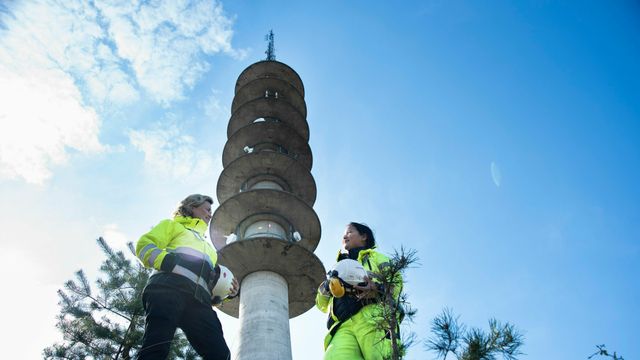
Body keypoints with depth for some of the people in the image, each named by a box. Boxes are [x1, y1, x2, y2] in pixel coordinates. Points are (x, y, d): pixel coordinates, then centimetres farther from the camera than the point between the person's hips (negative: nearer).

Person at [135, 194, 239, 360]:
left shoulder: (208, 247, 44)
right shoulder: (173, 225, 29)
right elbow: (144, 244, 12)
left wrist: (227, 292, 15)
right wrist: (165, 260, -8)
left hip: (199, 300, 5)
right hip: (168, 288, -5)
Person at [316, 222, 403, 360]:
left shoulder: (375, 257, 27)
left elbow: (396, 280, 9)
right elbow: (322, 305, 31)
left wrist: (377, 289, -12)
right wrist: (326, 288, 9)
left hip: (372, 319, -3)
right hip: (343, 326, 3)